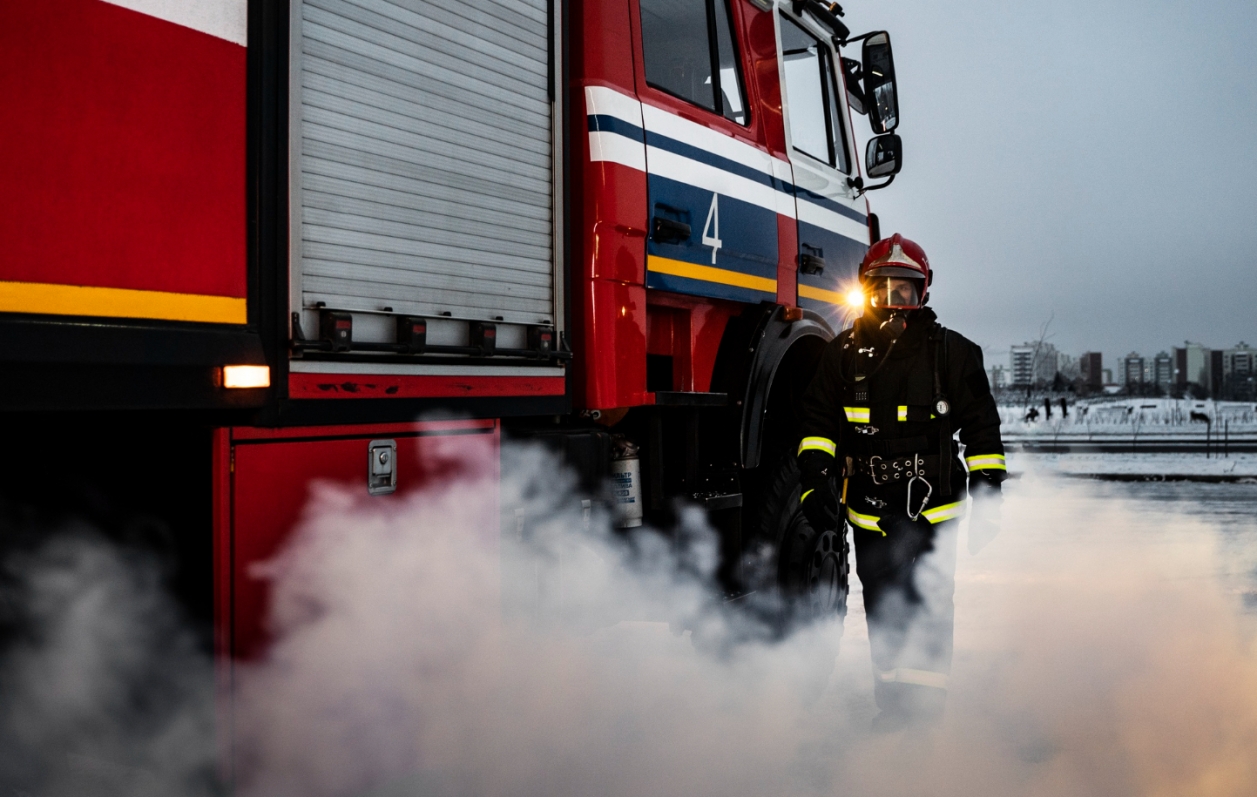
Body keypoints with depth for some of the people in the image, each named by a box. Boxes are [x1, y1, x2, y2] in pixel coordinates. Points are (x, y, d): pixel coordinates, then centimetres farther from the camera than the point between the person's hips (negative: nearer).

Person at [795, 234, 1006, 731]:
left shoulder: (952, 353, 1)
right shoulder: (844, 354, 6)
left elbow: (982, 429, 5)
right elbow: (819, 421, 9)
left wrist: (987, 498, 2)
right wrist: (815, 480, -5)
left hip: (931, 509, -2)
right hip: (869, 511, 2)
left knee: (927, 612, -3)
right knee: (882, 612, 9)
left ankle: (928, 708, 11)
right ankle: (892, 704, 23)